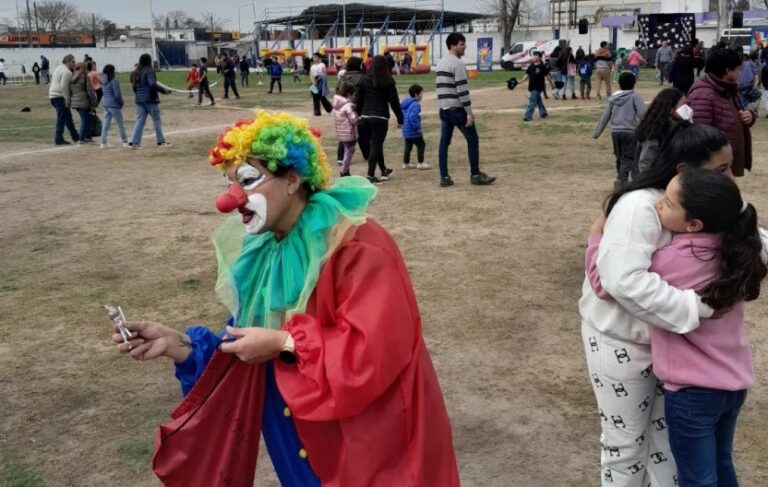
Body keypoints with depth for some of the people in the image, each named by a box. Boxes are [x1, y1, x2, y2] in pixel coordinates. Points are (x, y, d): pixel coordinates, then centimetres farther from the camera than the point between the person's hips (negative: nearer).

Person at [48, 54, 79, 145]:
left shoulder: (59, 68, 18)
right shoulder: (67, 72, -15)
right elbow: (63, 87, -23)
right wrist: (67, 100, -20)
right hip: (60, 97, -11)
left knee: (68, 117, 17)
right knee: (62, 118, -7)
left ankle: (75, 136, 25)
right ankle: (59, 139, -6)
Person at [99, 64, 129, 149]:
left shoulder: (103, 80, 9)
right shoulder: (114, 80, -15)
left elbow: (104, 92, 14)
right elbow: (117, 94, -17)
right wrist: (121, 102, 0)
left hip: (105, 104, 7)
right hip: (114, 104, -7)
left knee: (105, 124, 9)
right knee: (120, 124, 2)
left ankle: (103, 143, 8)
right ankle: (125, 142, 8)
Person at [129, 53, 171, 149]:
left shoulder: (138, 73, 11)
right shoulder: (149, 71, -11)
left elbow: (134, 87, 15)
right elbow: (153, 84, -22)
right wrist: (164, 90, -17)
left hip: (140, 100, 7)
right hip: (150, 100, -7)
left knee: (139, 121, 6)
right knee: (157, 121, 4)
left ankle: (134, 142, -2)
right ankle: (161, 142, 9)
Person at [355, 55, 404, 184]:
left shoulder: (364, 80, 6)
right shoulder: (388, 82, -4)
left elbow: (358, 100, 8)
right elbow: (394, 102, -1)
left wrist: (359, 115, 16)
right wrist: (400, 119, 5)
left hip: (365, 117, 4)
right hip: (380, 118, -4)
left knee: (375, 145, 17)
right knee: (376, 146, -2)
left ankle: (384, 170, 33)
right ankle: (370, 176, -8)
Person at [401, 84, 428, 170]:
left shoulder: (406, 103, 12)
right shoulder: (415, 104, -19)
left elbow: (402, 116, 20)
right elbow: (413, 117, -28)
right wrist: (418, 128, -22)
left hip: (406, 130, 10)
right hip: (413, 131, -9)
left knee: (408, 146, 17)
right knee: (421, 145, 1)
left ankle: (406, 163, 23)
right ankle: (420, 163, 3)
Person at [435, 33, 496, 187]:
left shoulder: (441, 63, 15)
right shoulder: (457, 64, -14)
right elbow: (462, 89, -18)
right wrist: (469, 111, -16)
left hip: (443, 108, 9)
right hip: (457, 108, -9)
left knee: (444, 142, 6)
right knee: (472, 139, 1)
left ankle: (444, 177, 5)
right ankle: (475, 175, 4)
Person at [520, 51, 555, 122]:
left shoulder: (542, 66, -9)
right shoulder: (531, 66, 8)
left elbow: (548, 76, -5)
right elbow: (527, 75, 12)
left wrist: (553, 86, 0)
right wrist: (521, 81, 0)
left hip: (538, 87, -7)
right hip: (531, 87, 7)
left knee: (532, 101, -11)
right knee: (538, 101, 18)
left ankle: (528, 116, -12)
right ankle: (543, 113, 33)